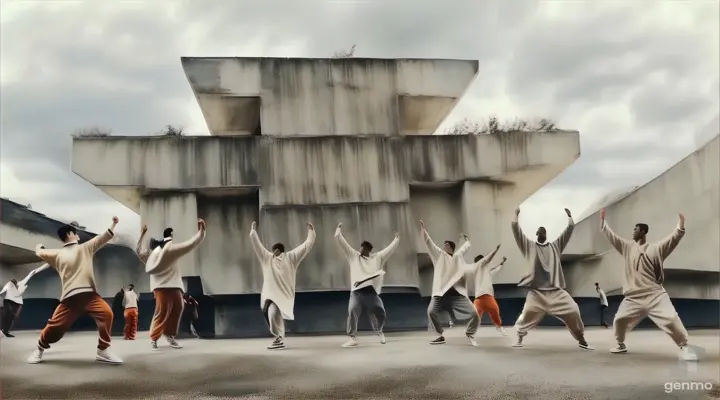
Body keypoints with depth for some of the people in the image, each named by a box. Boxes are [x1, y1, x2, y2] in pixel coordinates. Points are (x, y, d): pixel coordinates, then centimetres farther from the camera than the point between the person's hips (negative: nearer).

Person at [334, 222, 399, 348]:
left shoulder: (377, 257, 17)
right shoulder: (353, 255, 14)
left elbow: (390, 248, 20)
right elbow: (342, 243, 12)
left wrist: (397, 239, 20)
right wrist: (338, 231, 10)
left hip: (372, 291, 2)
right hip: (357, 291, -2)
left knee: (380, 314, 3)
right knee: (352, 312, -22)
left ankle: (379, 331, 34)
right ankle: (352, 338, -16)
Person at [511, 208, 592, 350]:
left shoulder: (555, 246, 15)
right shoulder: (529, 246, 10)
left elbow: (570, 229, 14)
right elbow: (516, 229, 3)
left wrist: (569, 216, 12)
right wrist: (516, 215, 3)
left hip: (556, 290, 2)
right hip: (536, 291, -1)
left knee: (572, 311, -8)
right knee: (528, 314, -12)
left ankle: (581, 340, 9)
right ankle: (519, 338, 12)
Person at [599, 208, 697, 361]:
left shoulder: (655, 248, 2)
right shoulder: (628, 247, 11)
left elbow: (673, 239, -9)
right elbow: (611, 236, 13)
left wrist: (681, 224, -24)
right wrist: (602, 219, 11)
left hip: (655, 295, -3)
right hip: (633, 296, 4)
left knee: (671, 319, -18)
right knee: (619, 320, 2)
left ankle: (684, 347, -4)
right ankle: (621, 345, 25)